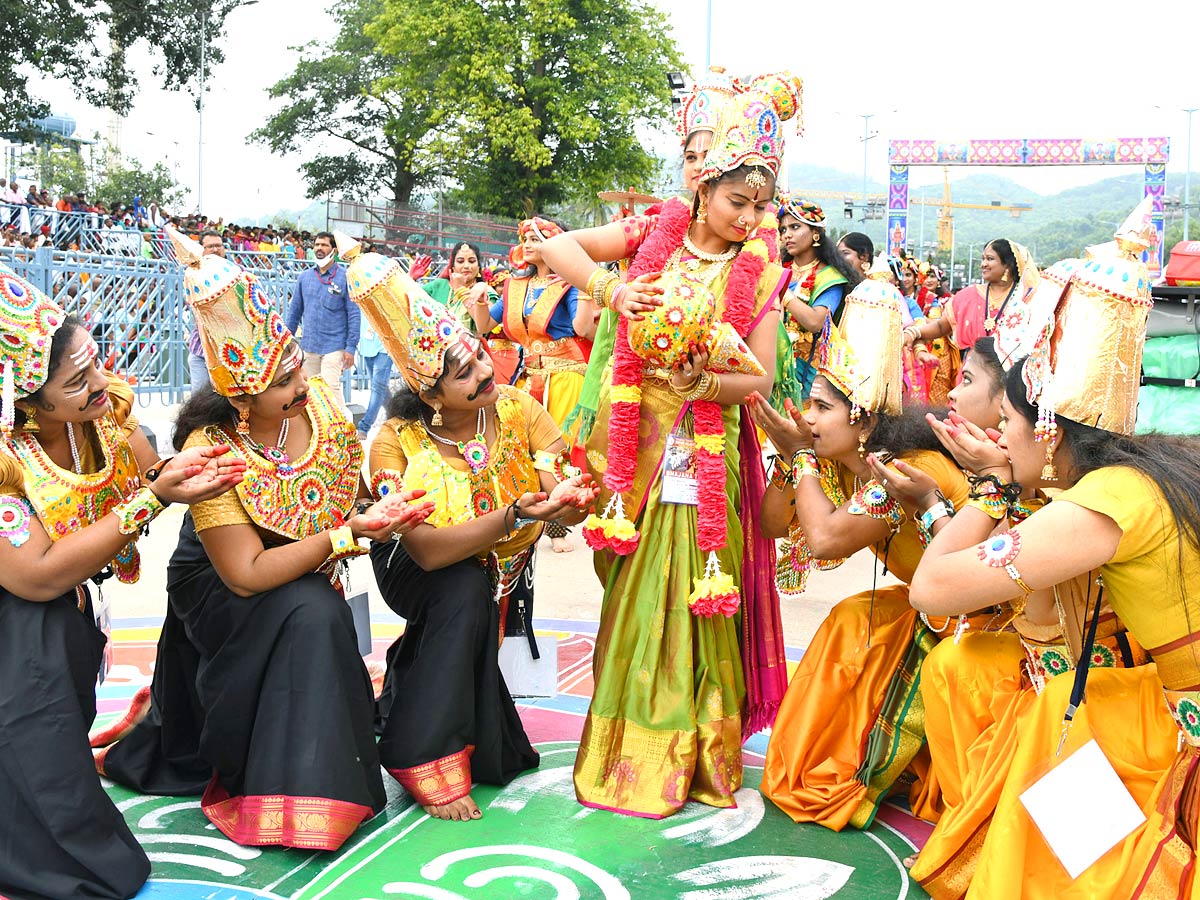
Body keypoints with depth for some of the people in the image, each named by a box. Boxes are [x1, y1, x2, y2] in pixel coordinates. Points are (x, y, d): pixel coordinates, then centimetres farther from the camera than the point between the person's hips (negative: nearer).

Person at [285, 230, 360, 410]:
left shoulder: (345, 278, -3)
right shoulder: (304, 277, 10)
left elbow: (353, 314, -5)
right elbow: (295, 311, 17)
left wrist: (351, 347, -11)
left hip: (334, 345, -5)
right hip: (308, 346, 5)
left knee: (331, 387, -14)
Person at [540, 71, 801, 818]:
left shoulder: (761, 275, 0)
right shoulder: (654, 236, 2)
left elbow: (761, 376, -5)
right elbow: (555, 246, -2)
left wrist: (704, 382, -22)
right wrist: (610, 289, -16)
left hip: (709, 454, -1)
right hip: (635, 441, 1)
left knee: (693, 599, 3)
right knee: (635, 595, 7)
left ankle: (692, 757, 19)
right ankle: (628, 750, 22)